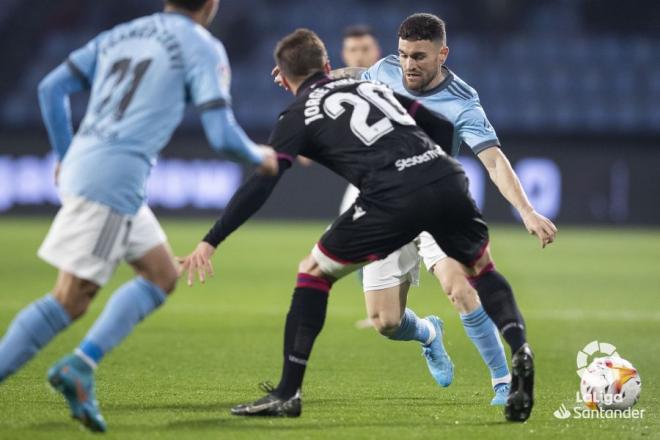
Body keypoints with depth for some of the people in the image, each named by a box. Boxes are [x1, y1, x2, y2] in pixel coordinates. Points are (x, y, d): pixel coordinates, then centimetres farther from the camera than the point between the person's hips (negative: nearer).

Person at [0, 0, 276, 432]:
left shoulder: (120, 35, 17)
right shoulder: (203, 47, -2)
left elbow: (52, 88, 15)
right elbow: (222, 134, -8)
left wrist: (66, 154, 23)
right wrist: (259, 157, 11)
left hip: (81, 167, 7)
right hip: (115, 179, -7)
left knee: (163, 274, 14)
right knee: (70, 300, -5)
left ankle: (81, 366, 5)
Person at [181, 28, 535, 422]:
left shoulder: (300, 114, 15)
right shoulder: (371, 84, 30)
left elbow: (260, 186, 3)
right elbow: (443, 128, 29)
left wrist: (210, 242, 4)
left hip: (393, 198, -5)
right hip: (448, 179, 5)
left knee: (313, 272, 13)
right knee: (482, 269, 29)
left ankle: (288, 393, 9)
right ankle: (520, 350, 2)